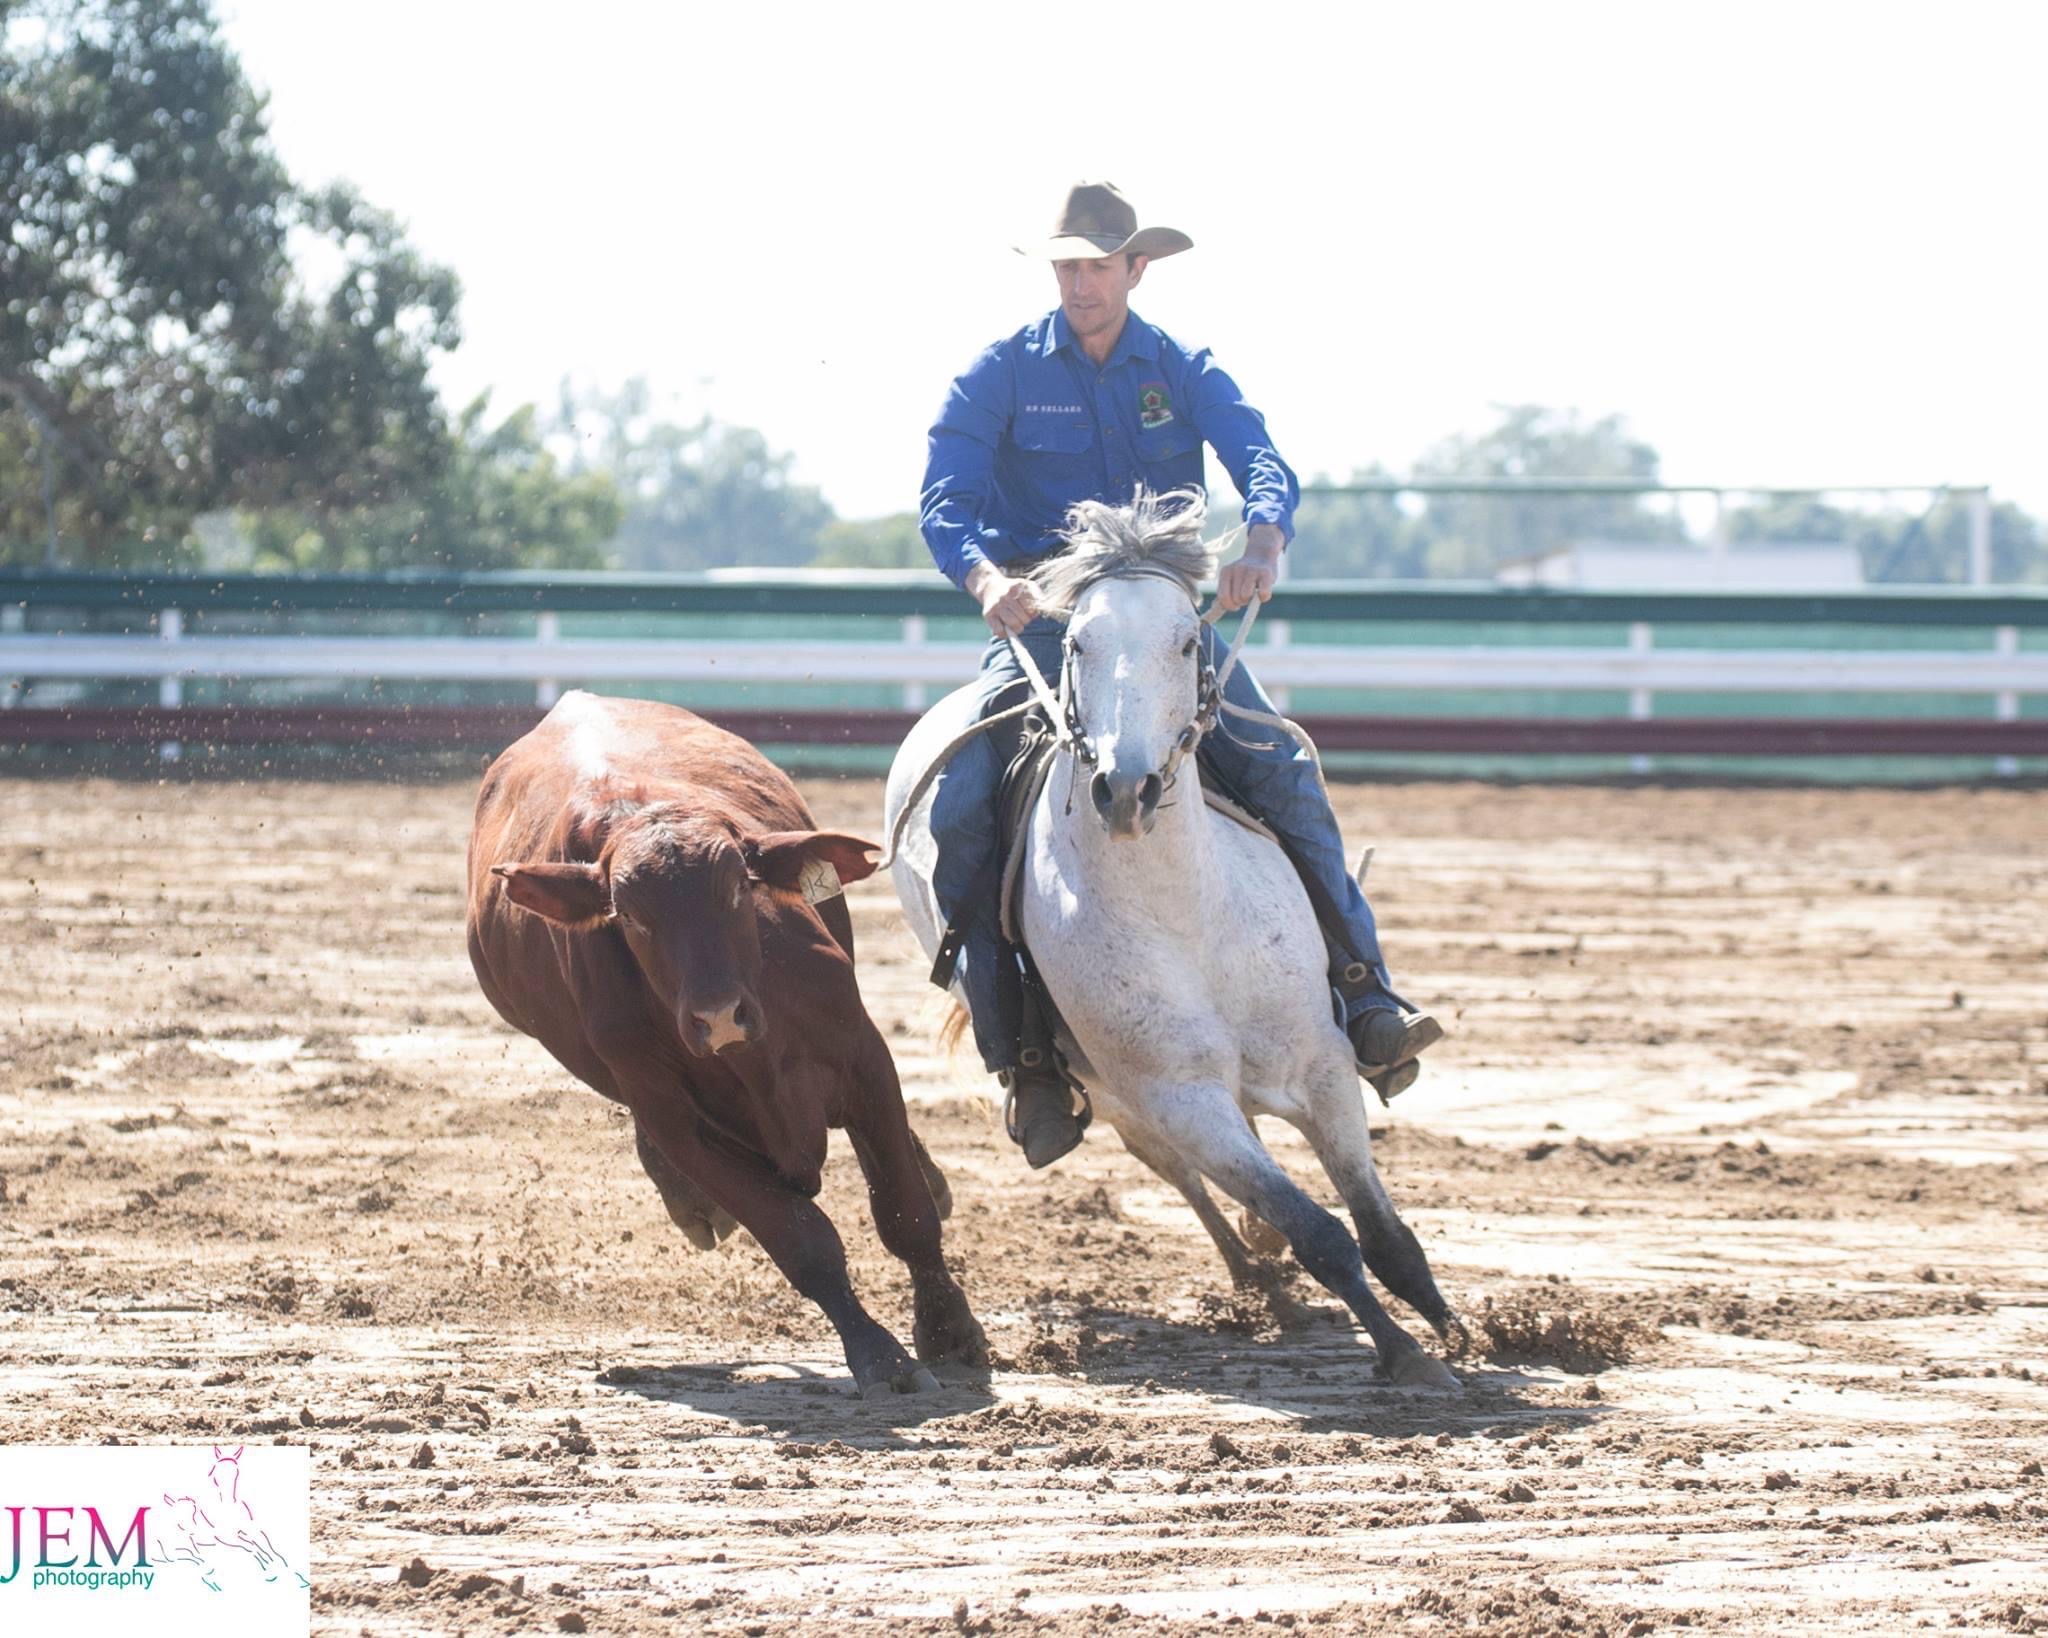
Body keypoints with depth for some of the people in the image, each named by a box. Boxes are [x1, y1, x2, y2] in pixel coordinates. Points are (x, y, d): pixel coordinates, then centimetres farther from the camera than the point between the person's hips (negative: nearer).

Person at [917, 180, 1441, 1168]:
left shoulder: (1185, 374, 6)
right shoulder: (1000, 375, 1)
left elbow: (1263, 464, -10)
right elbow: (944, 501, -9)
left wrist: (1261, 541, -35)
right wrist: (986, 577, -32)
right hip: (1039, 626, -1)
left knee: (1283, 769, -19)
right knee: (962, 807, -22)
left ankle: (1364, 999, -15)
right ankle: (1019, 1056, -14)